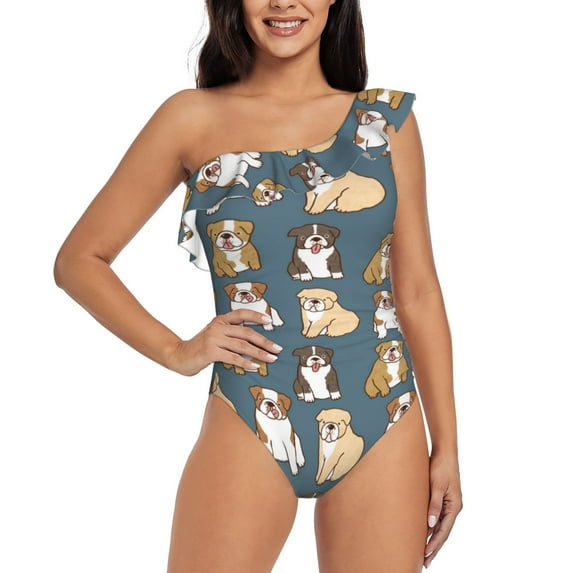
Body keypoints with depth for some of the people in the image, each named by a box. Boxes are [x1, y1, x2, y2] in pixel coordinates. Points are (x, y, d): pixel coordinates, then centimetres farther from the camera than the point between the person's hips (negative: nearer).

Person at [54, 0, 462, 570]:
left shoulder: (386, 119, 7)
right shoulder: (193, 118, 2)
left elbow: (417, 292, 8)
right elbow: (79, 259, 7)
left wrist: (446, 444, 5)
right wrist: (176, 352, -4)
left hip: (384, 434, 2)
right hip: (248, 430, -1)